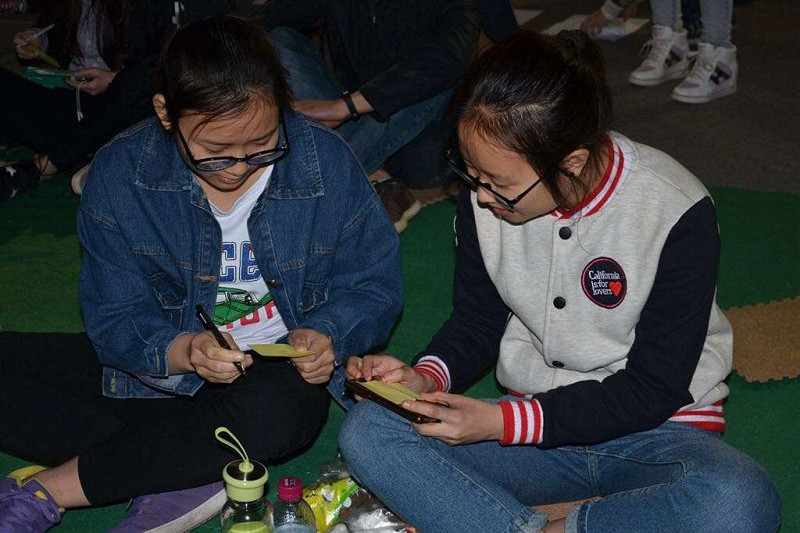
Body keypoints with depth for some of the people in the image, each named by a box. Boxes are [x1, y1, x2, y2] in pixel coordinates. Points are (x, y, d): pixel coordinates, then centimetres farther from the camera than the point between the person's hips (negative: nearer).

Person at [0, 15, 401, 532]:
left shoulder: (328, 163, -14)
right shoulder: (120, 173, -13)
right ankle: (186, 477, -26)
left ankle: (45, 489, -24)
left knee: (283, 411, -40)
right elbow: (115, 317, -9)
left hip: (274, 366, -1)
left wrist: (324, 334, -24)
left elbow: (375, 285, -2)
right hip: (160, 363, 2)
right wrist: (179, 352, -31)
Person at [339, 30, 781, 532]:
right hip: (536, 420, 3)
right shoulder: (484, 198, -7)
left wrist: (499, 421, -23)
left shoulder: (678, 214, -20)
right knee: (365, 431, -19)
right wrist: (426, 376, -15)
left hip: (656, 428, -3)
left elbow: (653, 389, -17)